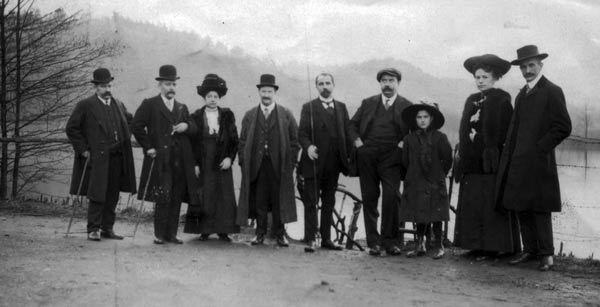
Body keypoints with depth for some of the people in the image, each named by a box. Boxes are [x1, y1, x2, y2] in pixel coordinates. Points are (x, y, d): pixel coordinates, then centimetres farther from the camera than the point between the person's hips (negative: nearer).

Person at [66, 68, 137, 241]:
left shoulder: (118, 105, 13)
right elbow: (71, 128, -3)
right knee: (97, 195, -7)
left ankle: (107, 229, 16)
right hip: (97, 157, -5)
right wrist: (83, 150, -7)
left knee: (112, 196, 8)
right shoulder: (85, 105, -3)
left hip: (117, 158, 5)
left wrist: (125, 140, 16)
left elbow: (130, 121, 29)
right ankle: (93, 230, 1)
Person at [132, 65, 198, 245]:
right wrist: (148, 147, -7)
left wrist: (187, 126, -4)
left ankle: (171, 234, 11)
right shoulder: (149, 105, 5)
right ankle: (160, 235, 4)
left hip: (180, 162, 5)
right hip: (160, 161, -4)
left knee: (176, 200, 4)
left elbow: (194, 130, 18)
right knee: (163, 199, -6)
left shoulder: (182, 108, 21)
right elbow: (137, 126, -2)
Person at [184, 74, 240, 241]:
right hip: (202, 165, -1)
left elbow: (234, 140, 7)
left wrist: (230, 158, -6)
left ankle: (223, 231, 6)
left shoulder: (227, 115, 7)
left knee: (224, 197, 0)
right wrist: (194, 164, -5)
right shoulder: (196, 117, 5)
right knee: (203, 197, -1)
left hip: (222, 164, 1)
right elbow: (191, 142, 2)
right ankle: (204, 230, 6)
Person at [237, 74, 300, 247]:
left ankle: (279, 234, 12)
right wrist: (243, 162, 0)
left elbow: (294, 140, 4)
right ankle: (260, 234, 12)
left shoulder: (286, 115, 6)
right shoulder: (250, 116, 10)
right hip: (256, 165, 1)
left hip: (278, 165, -1)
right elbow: (243, 141, 10)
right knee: (259, 201, 3)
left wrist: (290, 163, -4)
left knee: (279, 201, 3)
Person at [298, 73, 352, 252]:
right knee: (311, 202, -3)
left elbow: (346, 133, 11)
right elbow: (302, 133, -5)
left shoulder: (341, 107, 14)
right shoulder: (309, 107, 2)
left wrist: (349, 156, 2)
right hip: (314, 163, -4)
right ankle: (310, 240, 0)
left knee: (329, 203, 10)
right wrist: (308, 146, -24)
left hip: (333, 163, 4)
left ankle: (326, 239, 18)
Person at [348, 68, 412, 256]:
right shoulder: (367, 103, 15)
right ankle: (373, 242, 9)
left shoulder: (407, 106, 8)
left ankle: (390, 241, 0)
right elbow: (352, 124, 19)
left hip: (391, 158, -2)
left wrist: (404, 143, -7)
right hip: (367, 157, 3)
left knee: (391, 197, -11)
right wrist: (357, 141, 4)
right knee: (369, 198, 3)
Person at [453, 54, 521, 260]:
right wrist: (462, 159, 10)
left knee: (490, 203, -3)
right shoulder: (471, 100, 16)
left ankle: (492, 246, 3)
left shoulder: (501, 99, -3)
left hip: (491, 161, -6)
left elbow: (505, 132, -9)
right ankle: (476, 244, 12)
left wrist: (494, 152, -17)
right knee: (471, 203, 5)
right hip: (472, 162, 6)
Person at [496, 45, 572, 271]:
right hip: (518, 162, 7)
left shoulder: (552, 91, -6)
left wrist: (541, 147, -12)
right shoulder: (522, 94, 18)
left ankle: (546, 254, 5)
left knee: (539, 208, -3)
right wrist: (510, 155, 9)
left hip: (538, 161, -7)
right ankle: (530, 250, 16)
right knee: (521, 207, 8)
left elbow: (564, 127, -11)